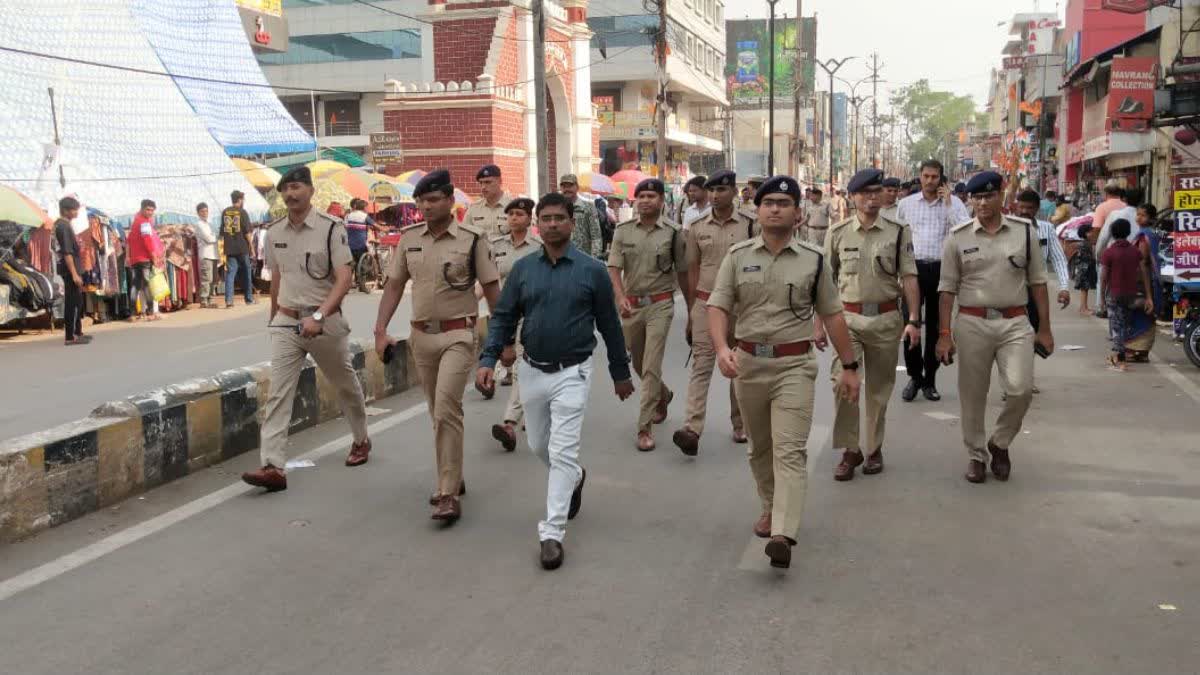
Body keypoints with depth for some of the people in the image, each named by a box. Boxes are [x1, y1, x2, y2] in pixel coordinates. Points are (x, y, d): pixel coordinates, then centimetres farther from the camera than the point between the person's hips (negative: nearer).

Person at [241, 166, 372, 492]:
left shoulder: (331, 227, -11)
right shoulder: (274, 232, 5)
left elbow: (344, 279, -17)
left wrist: (318, 316, -28)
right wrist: (274, 318, 24)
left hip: (326, 321, -3)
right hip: (286, 322, 4)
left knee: (346, 385, 15)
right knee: (278, 393, -8)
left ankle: (361, 440, 39)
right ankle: (273, 466, -12)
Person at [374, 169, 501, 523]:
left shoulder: (472, 239, -7)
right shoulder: (409, 238, 5)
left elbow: (492, 290, -4)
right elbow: (394, 285, 10)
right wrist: (380, 330, 0)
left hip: (458, 335, -5)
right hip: (421, 335, 5)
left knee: (446, 408, -16)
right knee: (438, 412, 15)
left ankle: (448, 494, -11)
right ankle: (453, 478, 31)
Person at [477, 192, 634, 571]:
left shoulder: (591, 270, -6)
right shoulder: (523, 268, 1)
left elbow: (609, 324, 1)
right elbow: (503, 317, 4)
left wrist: (620, 373, 7)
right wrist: (488, 360, -9)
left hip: (572, 373, -4)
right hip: (531, 370, 4)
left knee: (562, 452, -9)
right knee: (539, 446, 19)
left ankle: (552, 532, -2)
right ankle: (575, 478, 48)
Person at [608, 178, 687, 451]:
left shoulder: (672, 232, -2)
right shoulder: (623, 231, 2)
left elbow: (682, 272, 6)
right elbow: (614, 268, -4)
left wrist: (691, 307, 10)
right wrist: (620, 297, -21)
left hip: (660, 305, -3)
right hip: (631, 305, 3)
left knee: (651, 367, -9)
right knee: (639, 365, 18)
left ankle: (645, 428, -5)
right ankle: (664, 395, 47)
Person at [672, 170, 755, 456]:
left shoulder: (750, 226, 0)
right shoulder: (697, 228, 4)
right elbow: (692, 269, 8)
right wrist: (691, 311, 6)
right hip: (705, 304, 0)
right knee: (700, 366, -7)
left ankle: (740, 425, 24)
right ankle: (692, 430, -14)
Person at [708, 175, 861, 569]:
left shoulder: (813, 260, 2)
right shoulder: (738, 256, 3)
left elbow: (832, 315, 7)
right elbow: (718, 307, -3)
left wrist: (849, 366, 6)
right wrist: (722, 348, -21)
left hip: (794, 365, -2)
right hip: (748, 362, 3)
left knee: (790, 449, -12)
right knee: (759, 447, 16)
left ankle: (783, 534, -20)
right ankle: (771, 507, 37)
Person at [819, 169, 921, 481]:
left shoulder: (898, 233, 0)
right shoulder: (838, 233, 1)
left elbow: (909, 277, -1)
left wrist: (913, 320, -10)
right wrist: (819, 324, 4)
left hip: (886, 318, 0)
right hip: (847, 317, 0)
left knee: (879, 388, 10)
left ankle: (874, 448, 25)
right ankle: (850, 449, 4)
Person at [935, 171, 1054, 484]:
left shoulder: (1025, 232, 4)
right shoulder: (958, 237, 1)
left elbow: (1038, 283, 7)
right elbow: (947, 288, 2)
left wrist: (1044, 329, 5)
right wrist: (944, 334, -3)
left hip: (1015, 323, 0)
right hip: (972, 323, 0)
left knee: (1021, 388, -11)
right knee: (972, 396, 6)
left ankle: (999, 442, 16)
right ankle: (976, 454, 25)